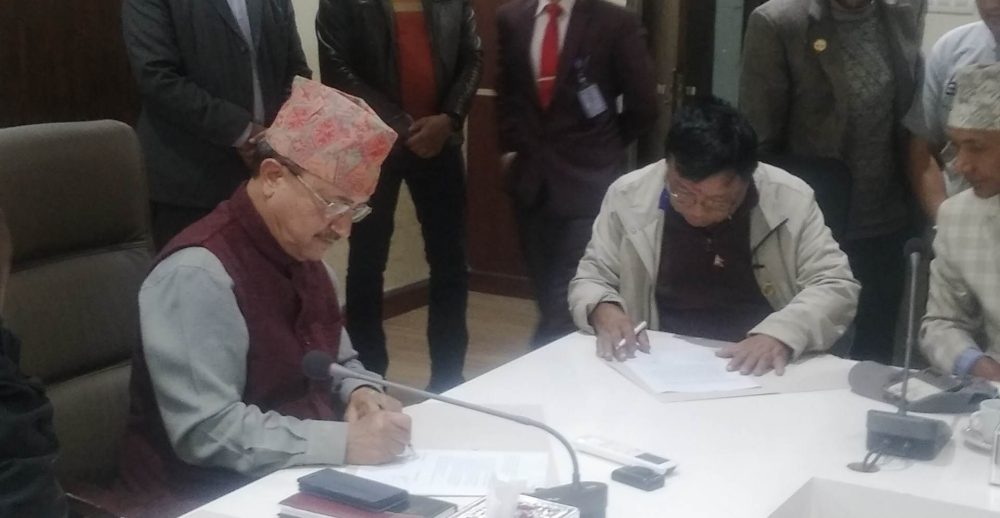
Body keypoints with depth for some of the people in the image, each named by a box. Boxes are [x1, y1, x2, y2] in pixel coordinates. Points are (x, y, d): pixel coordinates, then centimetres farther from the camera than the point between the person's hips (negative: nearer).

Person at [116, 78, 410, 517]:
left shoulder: (303, 251, 6)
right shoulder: (199, 274, -21)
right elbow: (206, 433, -26)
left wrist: (358, 391, -2)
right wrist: (344, 443, -28)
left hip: (308, 472, 8)